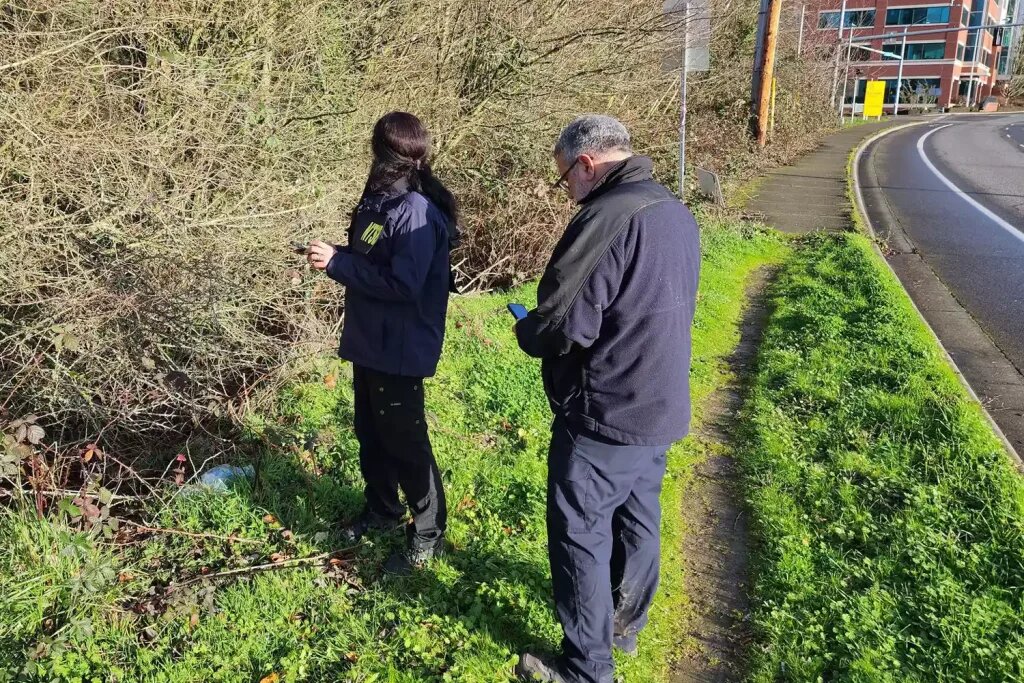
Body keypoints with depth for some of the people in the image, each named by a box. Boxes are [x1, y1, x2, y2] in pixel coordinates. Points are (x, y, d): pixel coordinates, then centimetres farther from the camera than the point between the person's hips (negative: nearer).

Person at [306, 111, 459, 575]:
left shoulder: (417, 211, -23)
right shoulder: (380, 199, 8)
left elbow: (403, 284, -28)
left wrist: (337, 263, -23)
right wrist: (337, 256, -3)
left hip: (399, 350, -9)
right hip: (369, 342, 10)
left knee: (405, 441, 3)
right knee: (371, 432, 21)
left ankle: (428, 533, 20)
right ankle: (381, 509, 42)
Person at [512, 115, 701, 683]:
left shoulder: (606, 219, -23)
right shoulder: (677, 213, 7)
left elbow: (562, 327, -24)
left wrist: (524, 330, -2)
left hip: (605, 417, -9)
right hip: (662, 407, 9)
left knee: (579, 535, 5)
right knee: (638, 519, 22)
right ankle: (625, 624, 41)